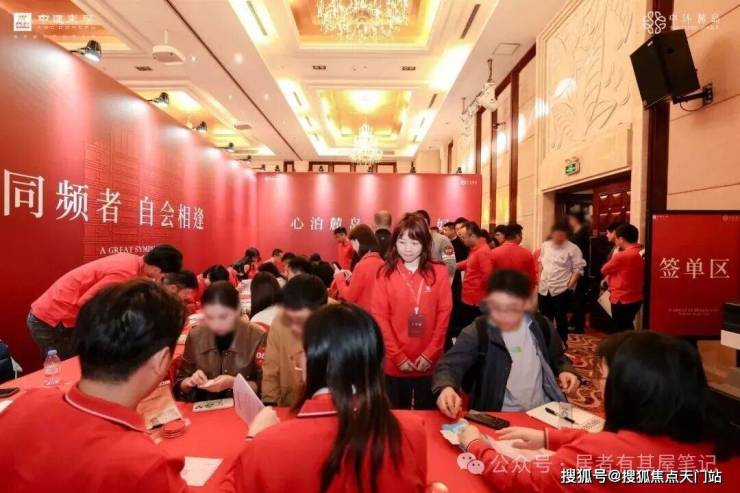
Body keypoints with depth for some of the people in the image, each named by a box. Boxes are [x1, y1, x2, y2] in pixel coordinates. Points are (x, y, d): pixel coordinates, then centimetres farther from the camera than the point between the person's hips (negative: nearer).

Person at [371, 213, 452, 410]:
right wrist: (398, 356, -9)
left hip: (429, 363, 1)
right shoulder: (385, 274, -3)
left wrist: (430, 354, -9)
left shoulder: (439, 272, -1)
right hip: (395, 364, 0)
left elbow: (444, 315, -2)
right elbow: (379, 318, -5)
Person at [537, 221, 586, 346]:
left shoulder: (573, 249, -9)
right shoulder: (545, 246, 6)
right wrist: (539, 281, 9)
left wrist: (569, 285, -16)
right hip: (544, 288, 5)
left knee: (561, 318, 7)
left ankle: (562, 343, 23)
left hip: (561, 289, -5)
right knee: (545, 318, 14)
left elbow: (578, 269, -9)